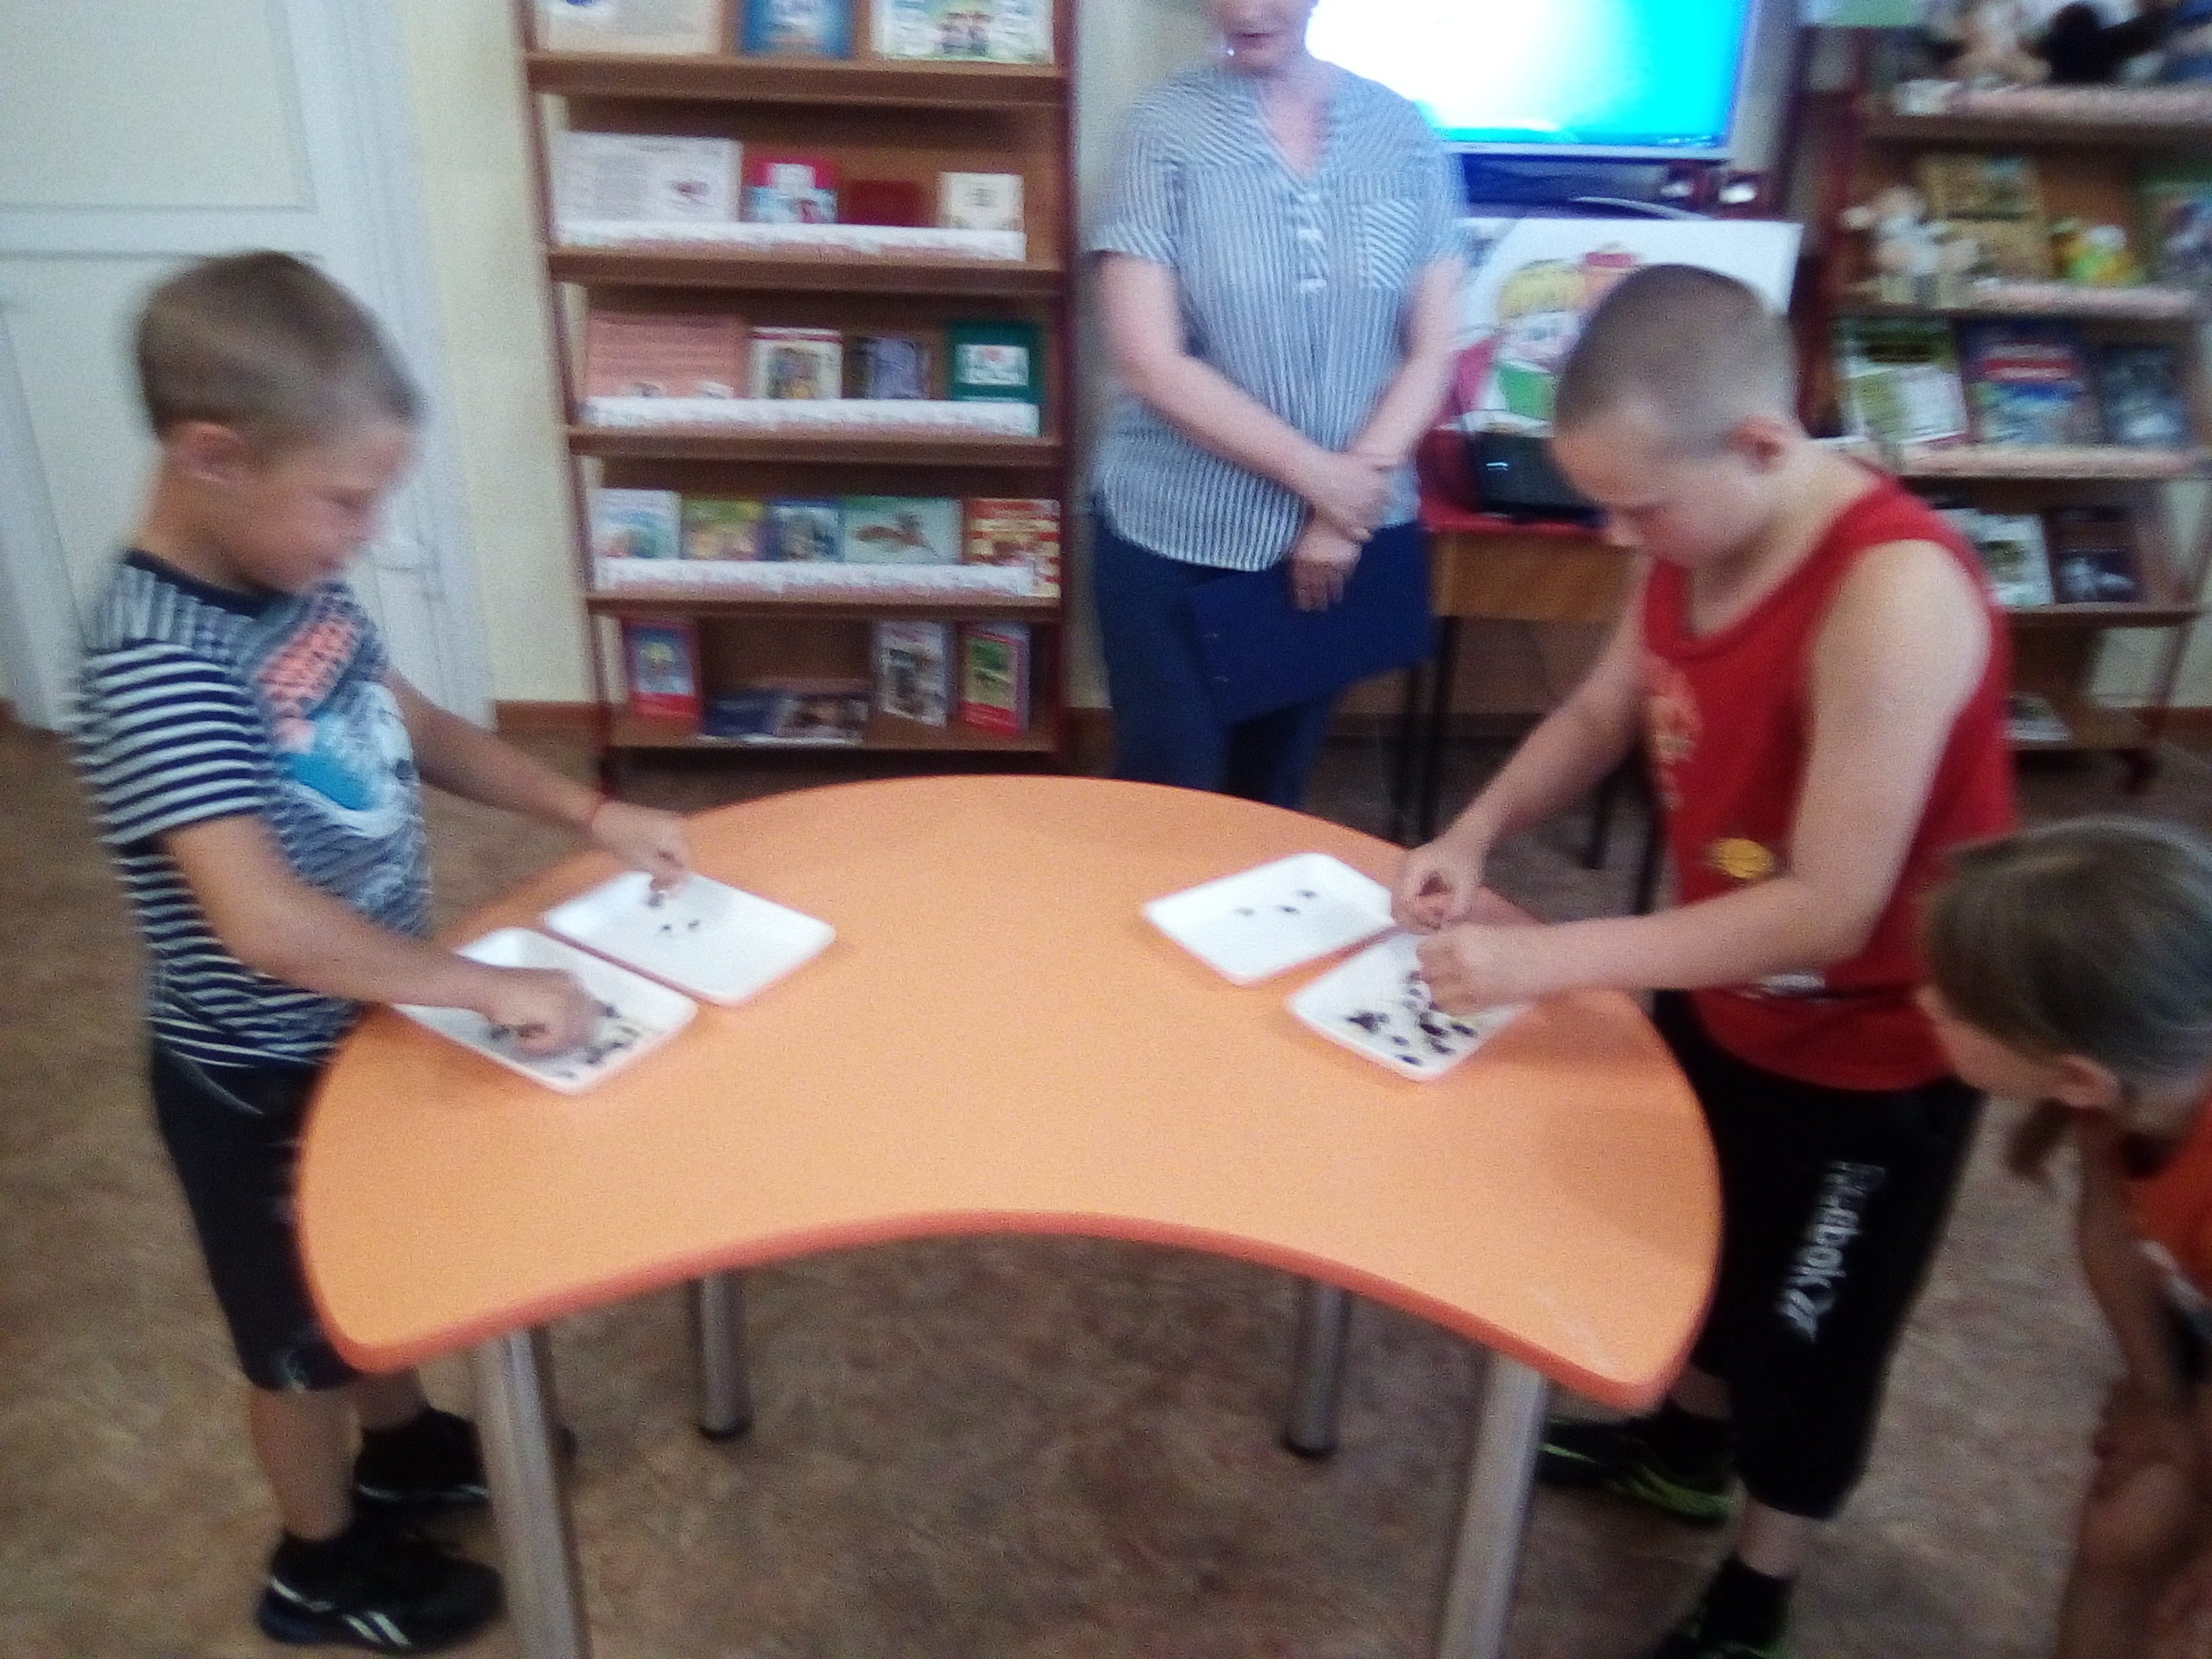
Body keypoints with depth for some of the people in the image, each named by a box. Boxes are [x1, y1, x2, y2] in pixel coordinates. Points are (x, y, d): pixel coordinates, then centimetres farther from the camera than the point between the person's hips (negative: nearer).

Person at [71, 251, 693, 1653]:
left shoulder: (296, 581, -7)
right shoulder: (158, 667, -33)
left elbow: (416, 730, 7)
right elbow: (267, 925, -40)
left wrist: (592, 814, -2)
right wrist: (492, 989, -32)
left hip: (367, 1020, 7)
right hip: (262, 1076, -7)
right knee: (302, 1325, 17)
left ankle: (403, 1447, 55)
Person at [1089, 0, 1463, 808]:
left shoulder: (1404, 133, 2)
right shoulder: (1166, 124, -6)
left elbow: (1433, 353, 0)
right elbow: (1149, 361, -13)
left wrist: (1347, 505, -12)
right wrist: (1316, 475, -15)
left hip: (1349, 533, 3)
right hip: (1174, 540, -2)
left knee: (1272, 794, 16)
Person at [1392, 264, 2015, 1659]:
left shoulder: (1895, 594, -34)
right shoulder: (1696, 539, -10)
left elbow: (1829, 912, -34)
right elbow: (1601, 715, 5)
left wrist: (1545, 960, -33)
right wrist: (1478, 832, -12)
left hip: (1873, 1055, -7)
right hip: (1722, 997, 7)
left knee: (1808, 1330, 15)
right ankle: (1689, 1446, 57)